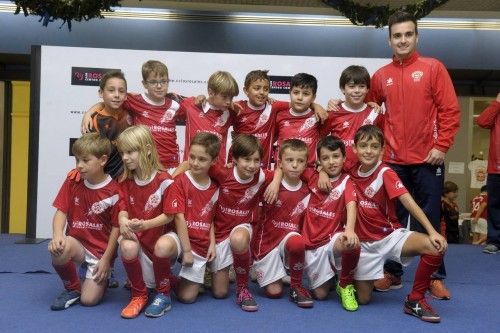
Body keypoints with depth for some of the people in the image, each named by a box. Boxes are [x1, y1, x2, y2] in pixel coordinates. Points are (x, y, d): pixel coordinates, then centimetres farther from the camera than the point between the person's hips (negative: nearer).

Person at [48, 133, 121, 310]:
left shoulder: (113, 191, -13)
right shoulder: (72, 182, -1)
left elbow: (116, 227, -10)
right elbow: (61, 212, -5)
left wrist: (106, 259, -10)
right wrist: (57, 235, -25)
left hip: (101, 251, -3)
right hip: (76, 243, 3)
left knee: (89, 300, -12)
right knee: (59, 249, -34)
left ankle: (103, 277, 24)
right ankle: (72, 289, -4)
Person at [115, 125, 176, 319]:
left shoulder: (164, 180, -12)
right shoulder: (125, 181, 4)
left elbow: (169, 216, -12)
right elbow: (123, 210, 2)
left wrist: (145, 224, -28)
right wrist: (123, 222, -24)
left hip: (158, 233, -3)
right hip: (134, 234, 3)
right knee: (128, 247, -32)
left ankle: (163, 295, -3)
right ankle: (138, 296, -5)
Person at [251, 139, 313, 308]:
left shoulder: (307, 192, -3)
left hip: (290, 238, 2)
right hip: (267, 241, -1)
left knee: (296, 242, -36)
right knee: (274, 292, -3)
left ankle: (296, 287, -12)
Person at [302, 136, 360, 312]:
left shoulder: (346, 181, -5)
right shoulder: (313, 176, 3)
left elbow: (351, 205, -23)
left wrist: (350, 229, -42)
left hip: (333, 239, -2)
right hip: (312, 244, 2)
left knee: (352, 243, -38)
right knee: (321, 294, 0)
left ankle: (345, 285, -10)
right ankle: (330, 276, 36)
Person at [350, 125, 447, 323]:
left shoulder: (385, 173, -13)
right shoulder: (351, 173, -3)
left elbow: (408, 202, -23)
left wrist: (432, 231, -33)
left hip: (390, 235, -2)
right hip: (365, 241, 2)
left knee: (436, 247, -30)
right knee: (363, 299, -3)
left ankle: (415, 300, -12)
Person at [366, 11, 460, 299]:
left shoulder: (433, 68, 1)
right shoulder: (381, 76, 8)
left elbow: (450, 111, -3)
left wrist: (441, 146, -11)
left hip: (427, 159, -2)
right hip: (393, 161, 2)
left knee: (430, 220, 3)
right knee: (394, 219, 8)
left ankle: (435, 277, 15)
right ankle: (393, 273, 21)